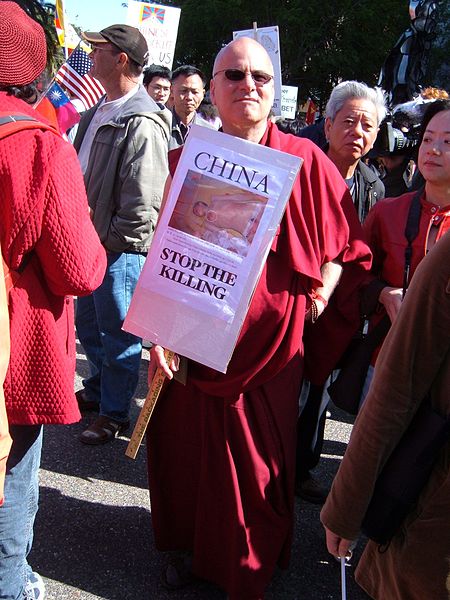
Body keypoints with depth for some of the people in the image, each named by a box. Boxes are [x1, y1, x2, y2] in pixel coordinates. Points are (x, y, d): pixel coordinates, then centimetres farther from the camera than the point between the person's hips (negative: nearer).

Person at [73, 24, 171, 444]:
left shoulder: (142, 124, -19)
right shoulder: (98, 111, 10)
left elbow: (144, 206, -23)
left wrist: (107, 238, -14)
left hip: (121, 250, -9)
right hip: (90, 241, 9)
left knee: (117, 334, 6)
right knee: (87, 323, 22)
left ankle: (114, 414, 23)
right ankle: (96, 390, 44)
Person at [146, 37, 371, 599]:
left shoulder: (303, 160, -6)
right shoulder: (185, 161, -1)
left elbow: (344, 240, 6)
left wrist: (323, 290, -6)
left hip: (266, 341, -1)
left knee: (256, 462, 11)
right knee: (185, 448, 15)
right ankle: (193, 547, 43)